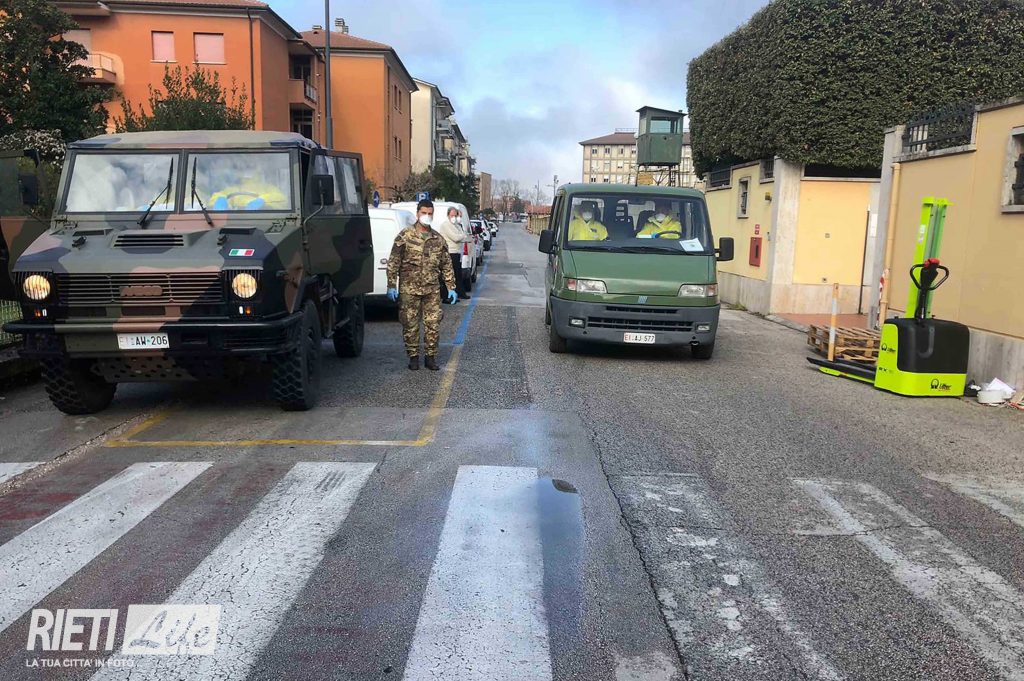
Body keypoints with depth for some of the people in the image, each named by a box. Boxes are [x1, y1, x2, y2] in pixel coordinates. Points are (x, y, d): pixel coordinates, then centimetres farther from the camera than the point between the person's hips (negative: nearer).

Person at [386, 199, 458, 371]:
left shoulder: (438, 239, 8)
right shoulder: (405, 236, -1)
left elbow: (447, 265, 13)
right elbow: (393, 262, -1)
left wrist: (451, 287, 8)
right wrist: (391, 286, -7)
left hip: (431, 291, 2)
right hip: (409, 290, -2)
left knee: (433, 324, 2)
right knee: (410, 325, 3)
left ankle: (431, 357, 14)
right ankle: (413, 356, 16)